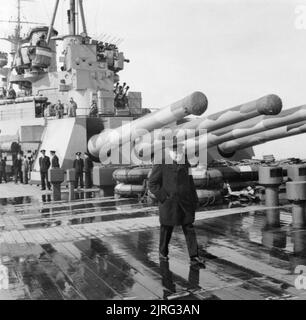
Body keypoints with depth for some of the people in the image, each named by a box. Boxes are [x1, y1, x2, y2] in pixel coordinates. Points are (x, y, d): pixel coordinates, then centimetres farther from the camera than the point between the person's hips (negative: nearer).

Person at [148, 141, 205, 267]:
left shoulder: (185, 163, 8)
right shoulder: (161, 165, -8)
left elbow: (190, 182, 16)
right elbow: (152, 184, -8)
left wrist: (194, 199, 13)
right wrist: (163, 197, -14)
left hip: (185, 203, 4)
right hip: (169, 204, -3)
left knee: (189, 229, 0)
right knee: (166, 229, 12)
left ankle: (194, 257, 3)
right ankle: (163, 252, 33)